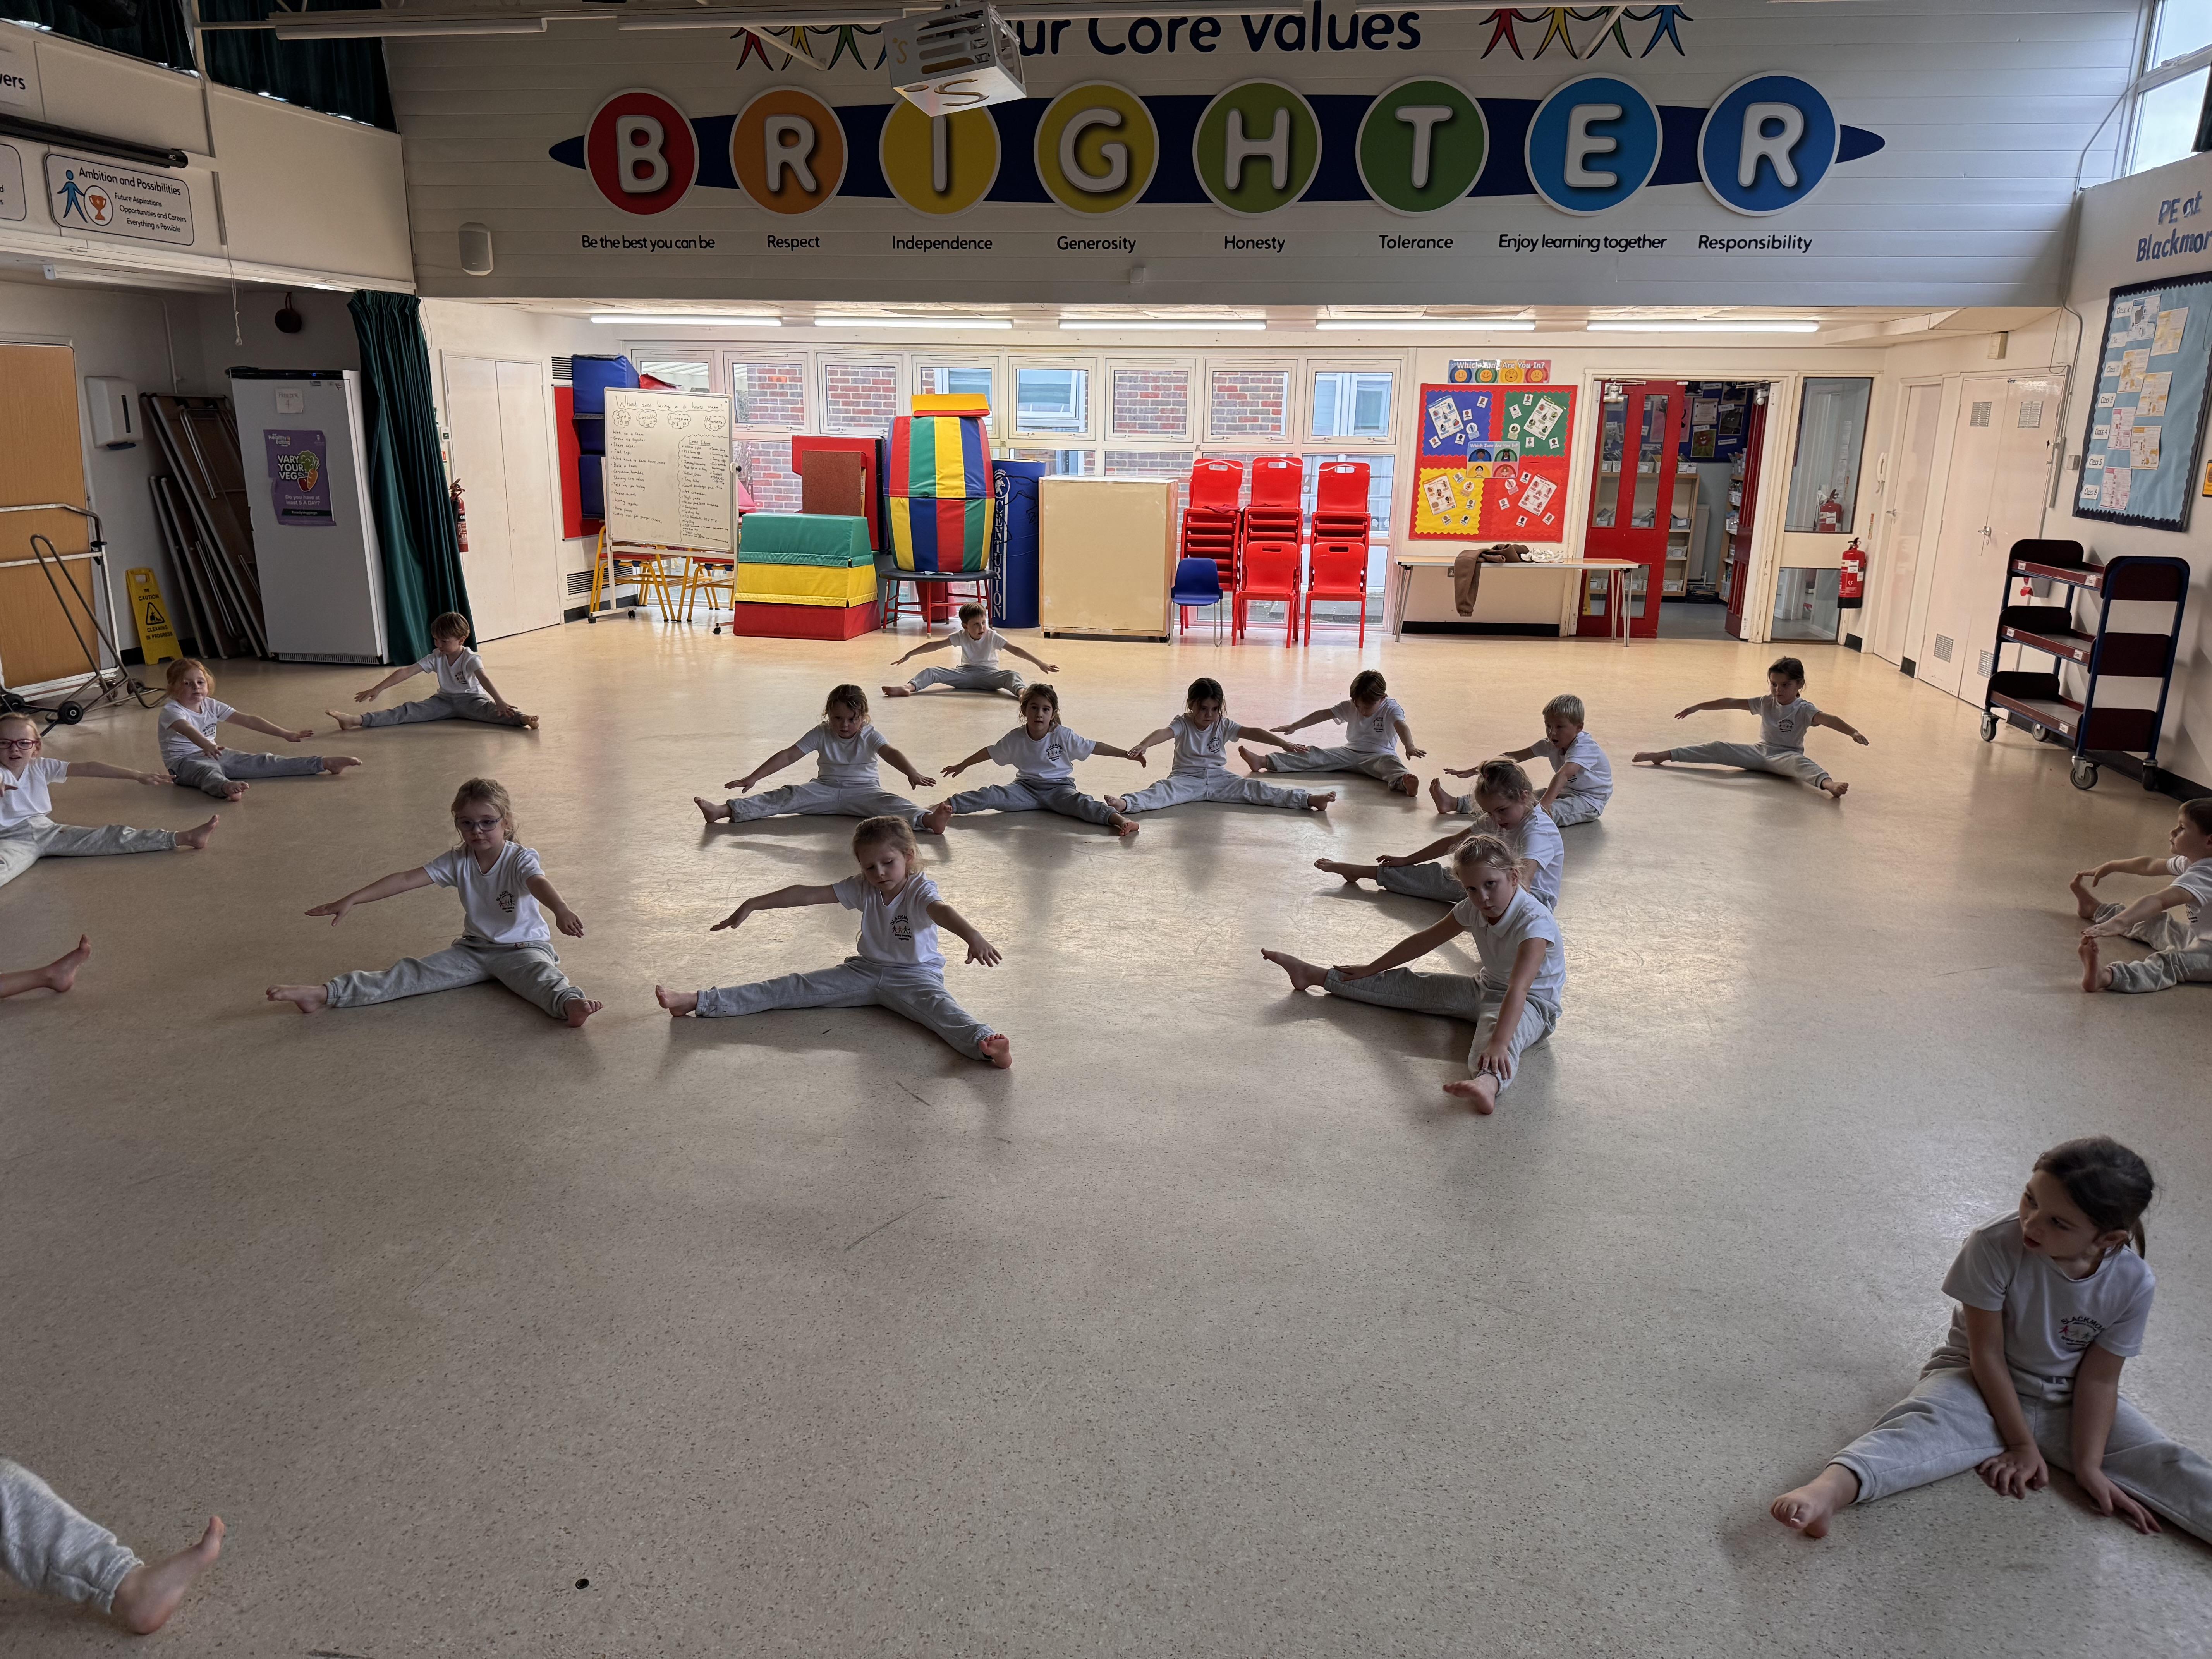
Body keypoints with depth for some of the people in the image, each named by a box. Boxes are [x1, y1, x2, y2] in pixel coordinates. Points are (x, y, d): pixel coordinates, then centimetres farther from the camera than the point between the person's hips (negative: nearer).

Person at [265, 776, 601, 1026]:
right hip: (474, 949, 5)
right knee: (413, 972, -8)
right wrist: (350, 900, -13)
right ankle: (327, 994, -15)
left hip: (523, 947, -5)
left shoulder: (520, 859, -15)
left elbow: (539, 883, -37)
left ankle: (569, 1003, -69)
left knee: (542, 972, -37)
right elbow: (405, 880, -5)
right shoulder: (458, 862, 0)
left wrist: (561, 910, -60)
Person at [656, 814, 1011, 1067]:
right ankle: (699, 1002, -2)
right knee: (793, 988, -1)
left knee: (939, 1006, -38)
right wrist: (752, 904, 1)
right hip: (867, 970, 5)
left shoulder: (920, 890, -17)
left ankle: (985, 1044, -67)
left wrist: (974, 936, -61)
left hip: (915, 975, -5)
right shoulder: (863, 889, 1)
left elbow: (942, 911, -40)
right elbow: (808, 894, 1)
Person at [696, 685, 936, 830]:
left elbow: (891, 753, -25)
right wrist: (752, 778, -11)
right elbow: (787, 756, -5)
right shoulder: (822, 734, -2)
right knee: (788, 796, -17)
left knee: (889, 801, -31)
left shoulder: (869, 736, -6)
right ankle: (725, 810, -26)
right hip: (826, 790, 1)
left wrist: (912, 773, -46)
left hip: (863, 791, -1)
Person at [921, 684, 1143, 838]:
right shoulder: (1015, 739, -3)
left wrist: (1127, 754, -6)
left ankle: (1118, 818, -58)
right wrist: (962, 765, 21)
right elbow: (989, 753, 12)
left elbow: (1095, 747, -3)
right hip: (1026, 788, 2)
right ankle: (947, 806, -40)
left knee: (1079, 802, -34)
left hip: (1058, 788, -2)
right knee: (991, 795, -24)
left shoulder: (1063, 736, -8)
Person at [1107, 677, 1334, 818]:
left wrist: (1285, 743, -19)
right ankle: (1125, 804, -58)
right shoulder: (1183, 725, -8)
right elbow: (1164, 733, -29)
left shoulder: (1224, 726, 1)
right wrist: (1144, 745, -51)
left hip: (1218, 778, 2)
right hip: (1187, 779, -2)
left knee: (1252, 788, -13)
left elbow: (1253, 732, -9)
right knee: (1164, 789, -31)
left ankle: (1309, 800, -23)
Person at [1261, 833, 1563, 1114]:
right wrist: (1371, 969, 13)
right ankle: (1314, 975, 15)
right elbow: (1425, 941, 8)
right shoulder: (1473, 909, -5)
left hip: (1532, 1002, -8)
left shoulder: (1534, 922, -30)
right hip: (1487, 988, 8)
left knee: (1498, 1029, -43)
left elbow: (1517, 989, -43)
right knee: (1408, 986, 6)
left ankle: (1488, 1082, -78)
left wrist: (1498, 1045, -55)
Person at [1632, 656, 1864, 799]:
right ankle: (1665, 755, -13)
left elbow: (1827, 719, -29)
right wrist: (1697, 707, 2)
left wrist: (1853, 732, -46)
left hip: (1786, 756, -4)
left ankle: (1827, 783, -69)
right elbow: (1731, 702, 2)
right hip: (1760, 752, 5)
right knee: (1720, 749, -10)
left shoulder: (1804, 709, -12)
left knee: (1798, 761, -40)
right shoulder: (1766, 703, 2)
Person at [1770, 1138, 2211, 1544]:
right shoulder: (1995, 1245, -25)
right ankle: (1831, 1489, -60)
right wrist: (2021, 1443, -12)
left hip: (2068, 1403, 6)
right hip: (1981, 1386, -5)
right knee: (1923, 1424, -34)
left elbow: (2099, 1379, -9)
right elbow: (1987, 1354, -17)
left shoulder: (2133, 1282, -16)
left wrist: (2088, 1466, -16)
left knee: (2167, 1465, -15)